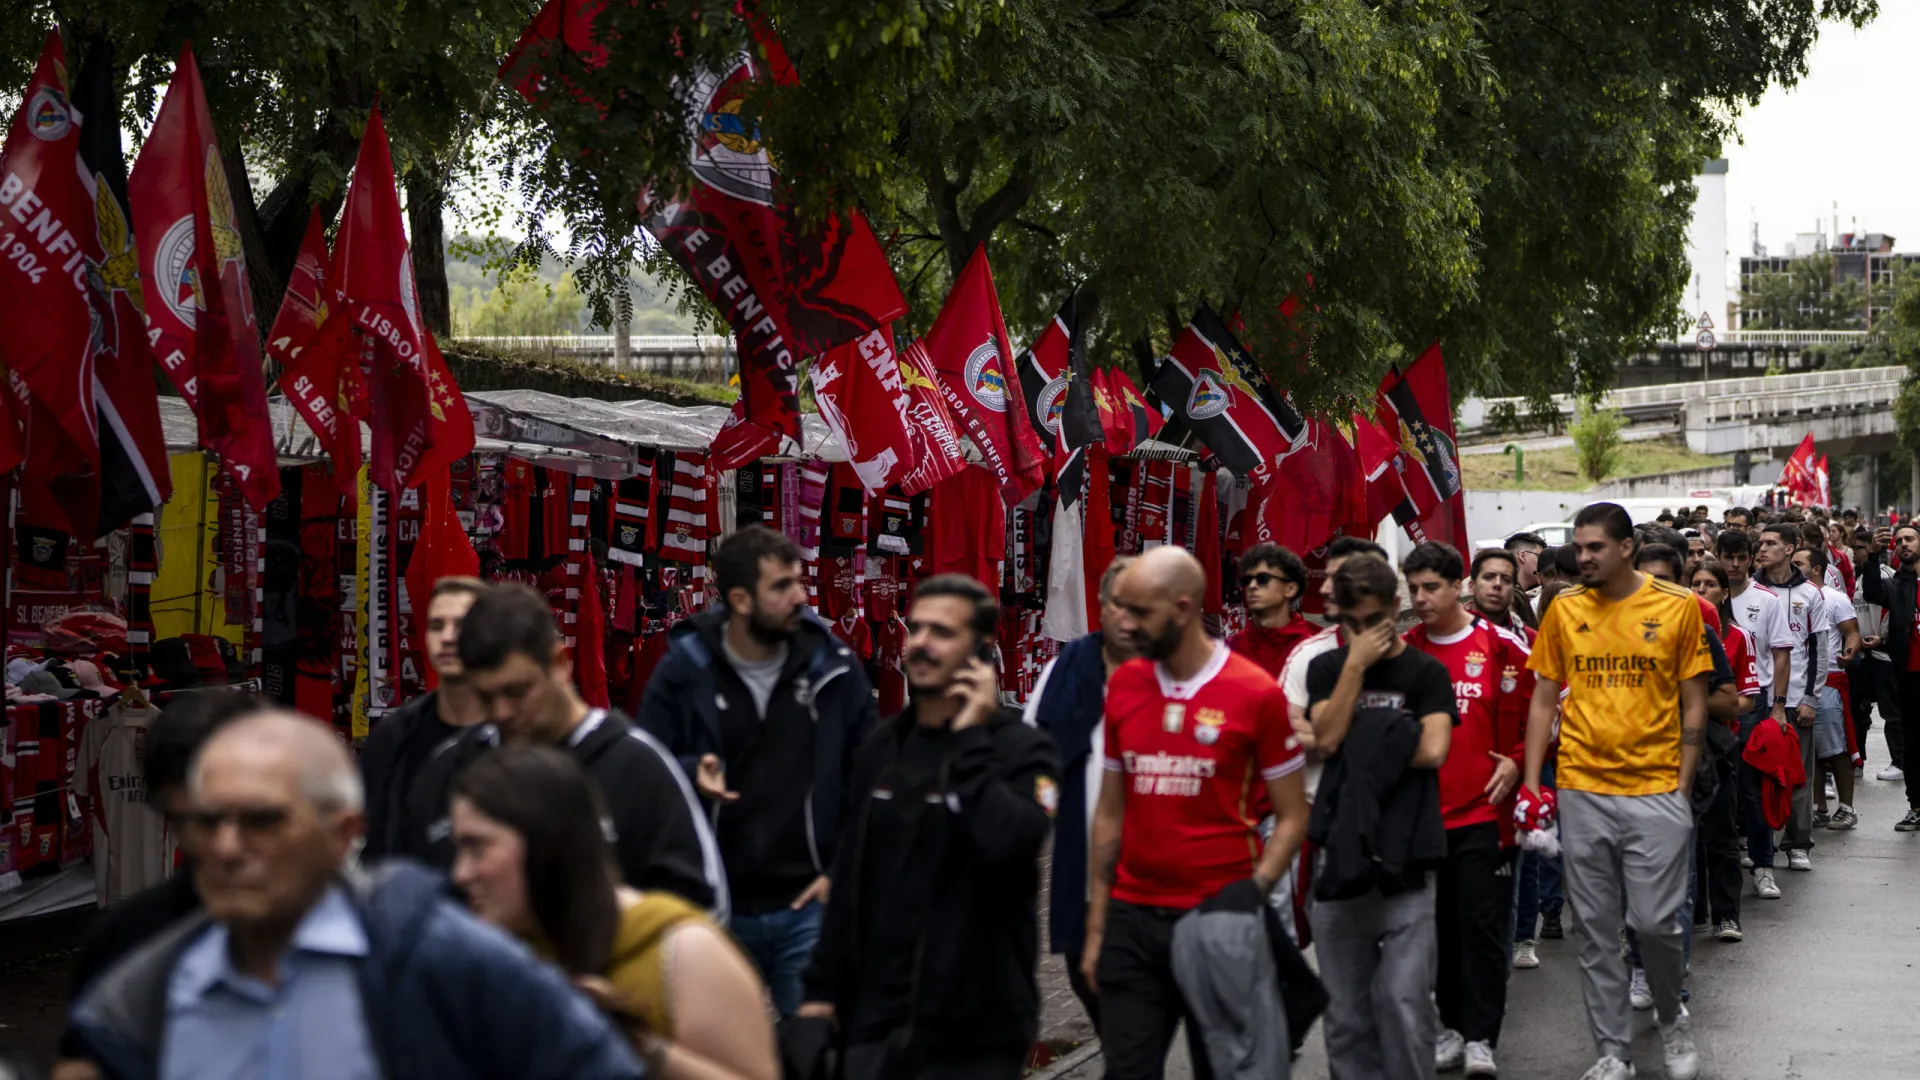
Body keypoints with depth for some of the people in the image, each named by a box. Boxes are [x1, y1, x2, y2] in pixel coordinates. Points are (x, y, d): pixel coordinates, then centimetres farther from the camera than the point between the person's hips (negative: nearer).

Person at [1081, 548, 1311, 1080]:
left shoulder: (1256, 693, -8)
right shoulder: (1123, 685, 6)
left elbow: (1292, 817, -1)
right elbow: (1110, 812, 12)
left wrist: (1252, 895, -14)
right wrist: (1095, 926, 11)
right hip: (1131, 920, 4)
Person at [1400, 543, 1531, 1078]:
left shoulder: (1502, 645, -4)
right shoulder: (1403, 650, 5)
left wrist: (1516, 762, -8)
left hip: (1484, 809, -3)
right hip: (1423, 809, 4)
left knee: (1482, 922, -3)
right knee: (1440, 923, 10)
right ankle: (1453, 1025, 19)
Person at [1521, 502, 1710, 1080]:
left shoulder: (1679, 607, -2)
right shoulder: (1564, 610, 4)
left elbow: (1694, 703, 3)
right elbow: (1543, 702, 8)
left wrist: (1683, 787, -3)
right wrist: (1531, 785, 2)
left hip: (1656, 791, -2)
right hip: (1582, 793, 2)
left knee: (1655, 922, -4)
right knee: (1595, 930, 6)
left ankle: (1671, 1018, 23)